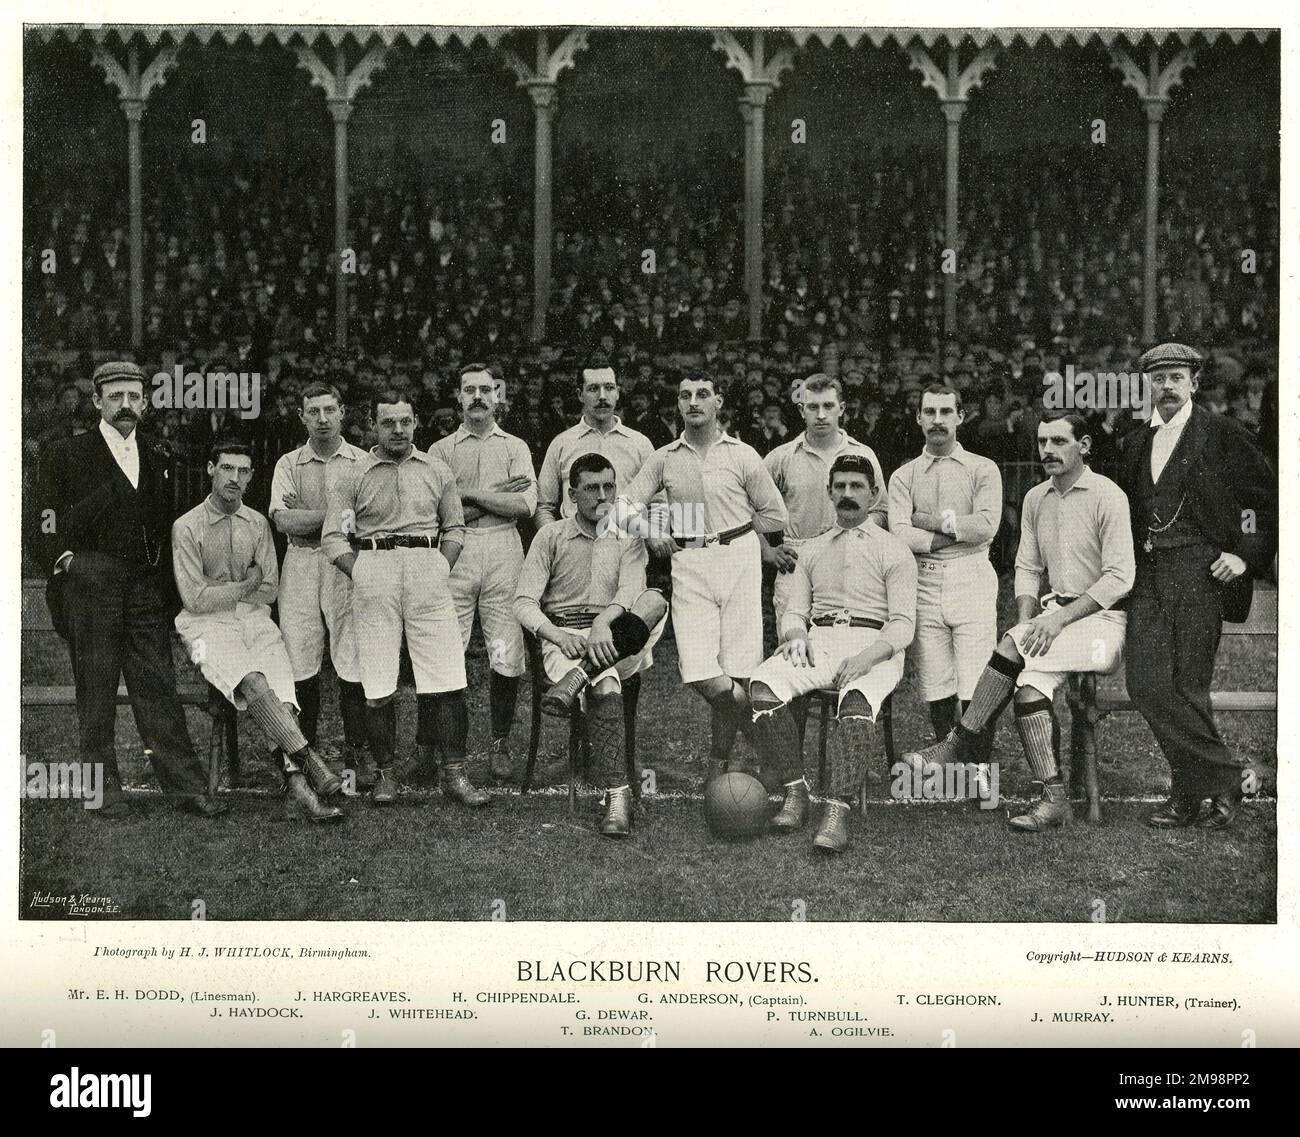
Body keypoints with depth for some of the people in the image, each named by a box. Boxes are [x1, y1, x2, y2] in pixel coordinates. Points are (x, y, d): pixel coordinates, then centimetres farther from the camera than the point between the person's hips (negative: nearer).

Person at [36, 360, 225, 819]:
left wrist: (166, 584, 11)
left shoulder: (159, 458, 15)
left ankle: (187, 785, -1)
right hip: (89, 583, -3)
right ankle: (104, 790, 8)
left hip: (146, 584, 3)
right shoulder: (65, 455, 3)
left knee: (158, 687, 0)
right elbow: (50, 527, 3)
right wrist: (64, 561, -9)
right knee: (95, 689, 2)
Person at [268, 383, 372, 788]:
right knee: (301, 666, -1)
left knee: (354, 665, -6)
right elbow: (283, 520, -3)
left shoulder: (363, 463, 9)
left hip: (349, 569, -1)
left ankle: (356, 752, 3)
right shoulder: (289, 464, 12)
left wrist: (307, 516, -7)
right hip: (300, 570, 1)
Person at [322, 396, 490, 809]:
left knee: (447, 678, -5)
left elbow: (454, 527, 19)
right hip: (373, 573, -1)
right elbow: (333, 538, 6)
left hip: (429, 573, 1)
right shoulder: (354, 477, 8)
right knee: (377, 683, -1)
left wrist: (442, 572, 5)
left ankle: (454, 773, -1)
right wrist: (363, 576, -3)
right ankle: (385, 771, 9)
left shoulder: (437, 471, 15)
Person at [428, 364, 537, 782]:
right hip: (454, 553, 0)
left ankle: (500, 745, 8)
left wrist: (468, 496, -4)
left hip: (503, 552, 0)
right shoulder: (441, 450, 13)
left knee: (507, 657, -4)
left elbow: (526, 505, -2)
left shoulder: (515, 447, 14)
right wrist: (496, 497, -4)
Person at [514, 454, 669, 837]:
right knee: (605, 685, -36)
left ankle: (578, 677, -37)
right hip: (565, 637, -2)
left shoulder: (629, 538, 14)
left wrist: (603, 622, -30)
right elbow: (524, 603, 1)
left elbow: (631, 590, -7)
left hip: (617, 640, 2)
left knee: (655, 601, -30)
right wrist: (558, 635, -19)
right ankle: (617, 795, -41)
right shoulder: (551, 536, 11)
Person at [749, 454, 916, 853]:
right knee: (763, 687, -28)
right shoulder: (811, 549, 25)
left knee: (856, 704, -37)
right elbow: (793, 611, 19)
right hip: (816, 643, 3)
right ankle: (795, 791, -23)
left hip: (872, 646, -3)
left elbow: (903, 624, 1)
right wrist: (795, 634, -7)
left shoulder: (893, 550, 11)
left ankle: (837, 812, -44)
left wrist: (866, 657, -19)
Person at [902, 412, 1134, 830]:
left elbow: (1119, 578, -14)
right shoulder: (1035, 499, 12)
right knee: (1028, 682, -24)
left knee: (1012, 649, -28)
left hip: (1102, 617, -6)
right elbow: (1027, 568, 15)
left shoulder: (1107, 496, -9)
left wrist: (1060, 618, -20)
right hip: (1056, 612, 6)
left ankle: (962, 745, -18)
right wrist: (1027, 621, -5)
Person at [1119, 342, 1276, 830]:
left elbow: (1269, 500, 2)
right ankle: (1193, 790, 6)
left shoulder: (1223, 434, 2)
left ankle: (1217, 784, 10)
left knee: (1187, 687, -7)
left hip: (1199, 570, -5)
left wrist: (1247, 555, -6)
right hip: (1149, 572, 5)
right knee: (1145, 684, -5)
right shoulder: (1136, 444, 18)